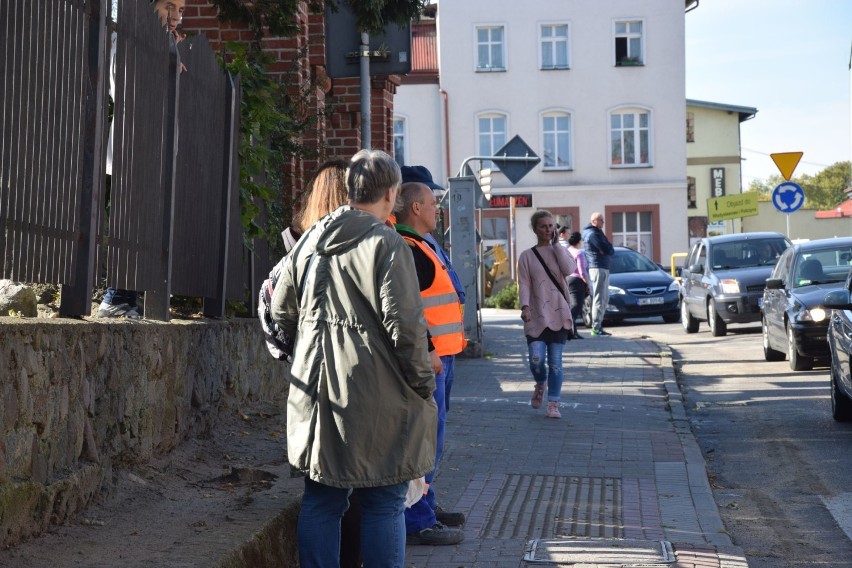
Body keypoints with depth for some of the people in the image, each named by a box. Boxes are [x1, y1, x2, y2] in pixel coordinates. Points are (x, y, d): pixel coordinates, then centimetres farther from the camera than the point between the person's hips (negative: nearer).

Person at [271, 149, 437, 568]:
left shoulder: (310, 239, 10)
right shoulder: (385, 243, -12)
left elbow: (282, 310, 16)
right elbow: (404, 324, -16)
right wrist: (423, 384, -6)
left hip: (316, 390, 6)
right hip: (376, 393, -6)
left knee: (321, 498, 12)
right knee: (384, 502, 3)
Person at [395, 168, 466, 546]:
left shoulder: (417, 246, 19)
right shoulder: (407, 250, -15)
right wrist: (427, 352, -23)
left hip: (432, 357, 11)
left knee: (430, 438, 18)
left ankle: (426, 506, 28)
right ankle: (419, 523, -4)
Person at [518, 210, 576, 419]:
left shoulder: (560, 251, 9)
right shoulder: (527, 256, 4)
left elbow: (569, 269, -11)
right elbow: (524, 284, -4)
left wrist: (556, 244, -5)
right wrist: (525, 306, -19)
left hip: (559, 315, 1)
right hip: (536, 316, -1)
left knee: (555, 362, -1)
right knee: (536, 360, -10)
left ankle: (553, 404, 8)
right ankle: (540, 384, 23)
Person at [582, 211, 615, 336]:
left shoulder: (597, 233, 20)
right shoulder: (593, 234, -12)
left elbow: (610, 250, 17)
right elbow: (608, 250, -20)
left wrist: (608, 249, -4)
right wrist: (610, 249, 1)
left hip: (604, 267, 11)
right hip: (598, 268, -11)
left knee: (605, 298, 13)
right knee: (599, 299, -10)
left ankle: (598, 325, 17)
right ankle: (596, 328, -10)